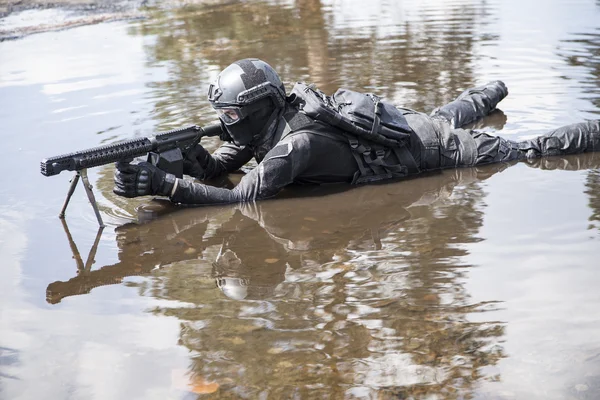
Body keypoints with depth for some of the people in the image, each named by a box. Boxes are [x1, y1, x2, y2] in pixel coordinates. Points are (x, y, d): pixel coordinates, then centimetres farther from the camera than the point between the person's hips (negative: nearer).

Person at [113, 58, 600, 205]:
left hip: (421, 146, -7)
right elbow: (216, 167, -5)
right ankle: (493, 89, 66)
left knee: (526, 151, 7)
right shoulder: (258, 126, -12)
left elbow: (242, 198, -44)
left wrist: (163, 184, -46)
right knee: (453, 115, 39)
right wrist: (189, 156, -27)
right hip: (392, 121, 7)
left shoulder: (294, 144, -37)